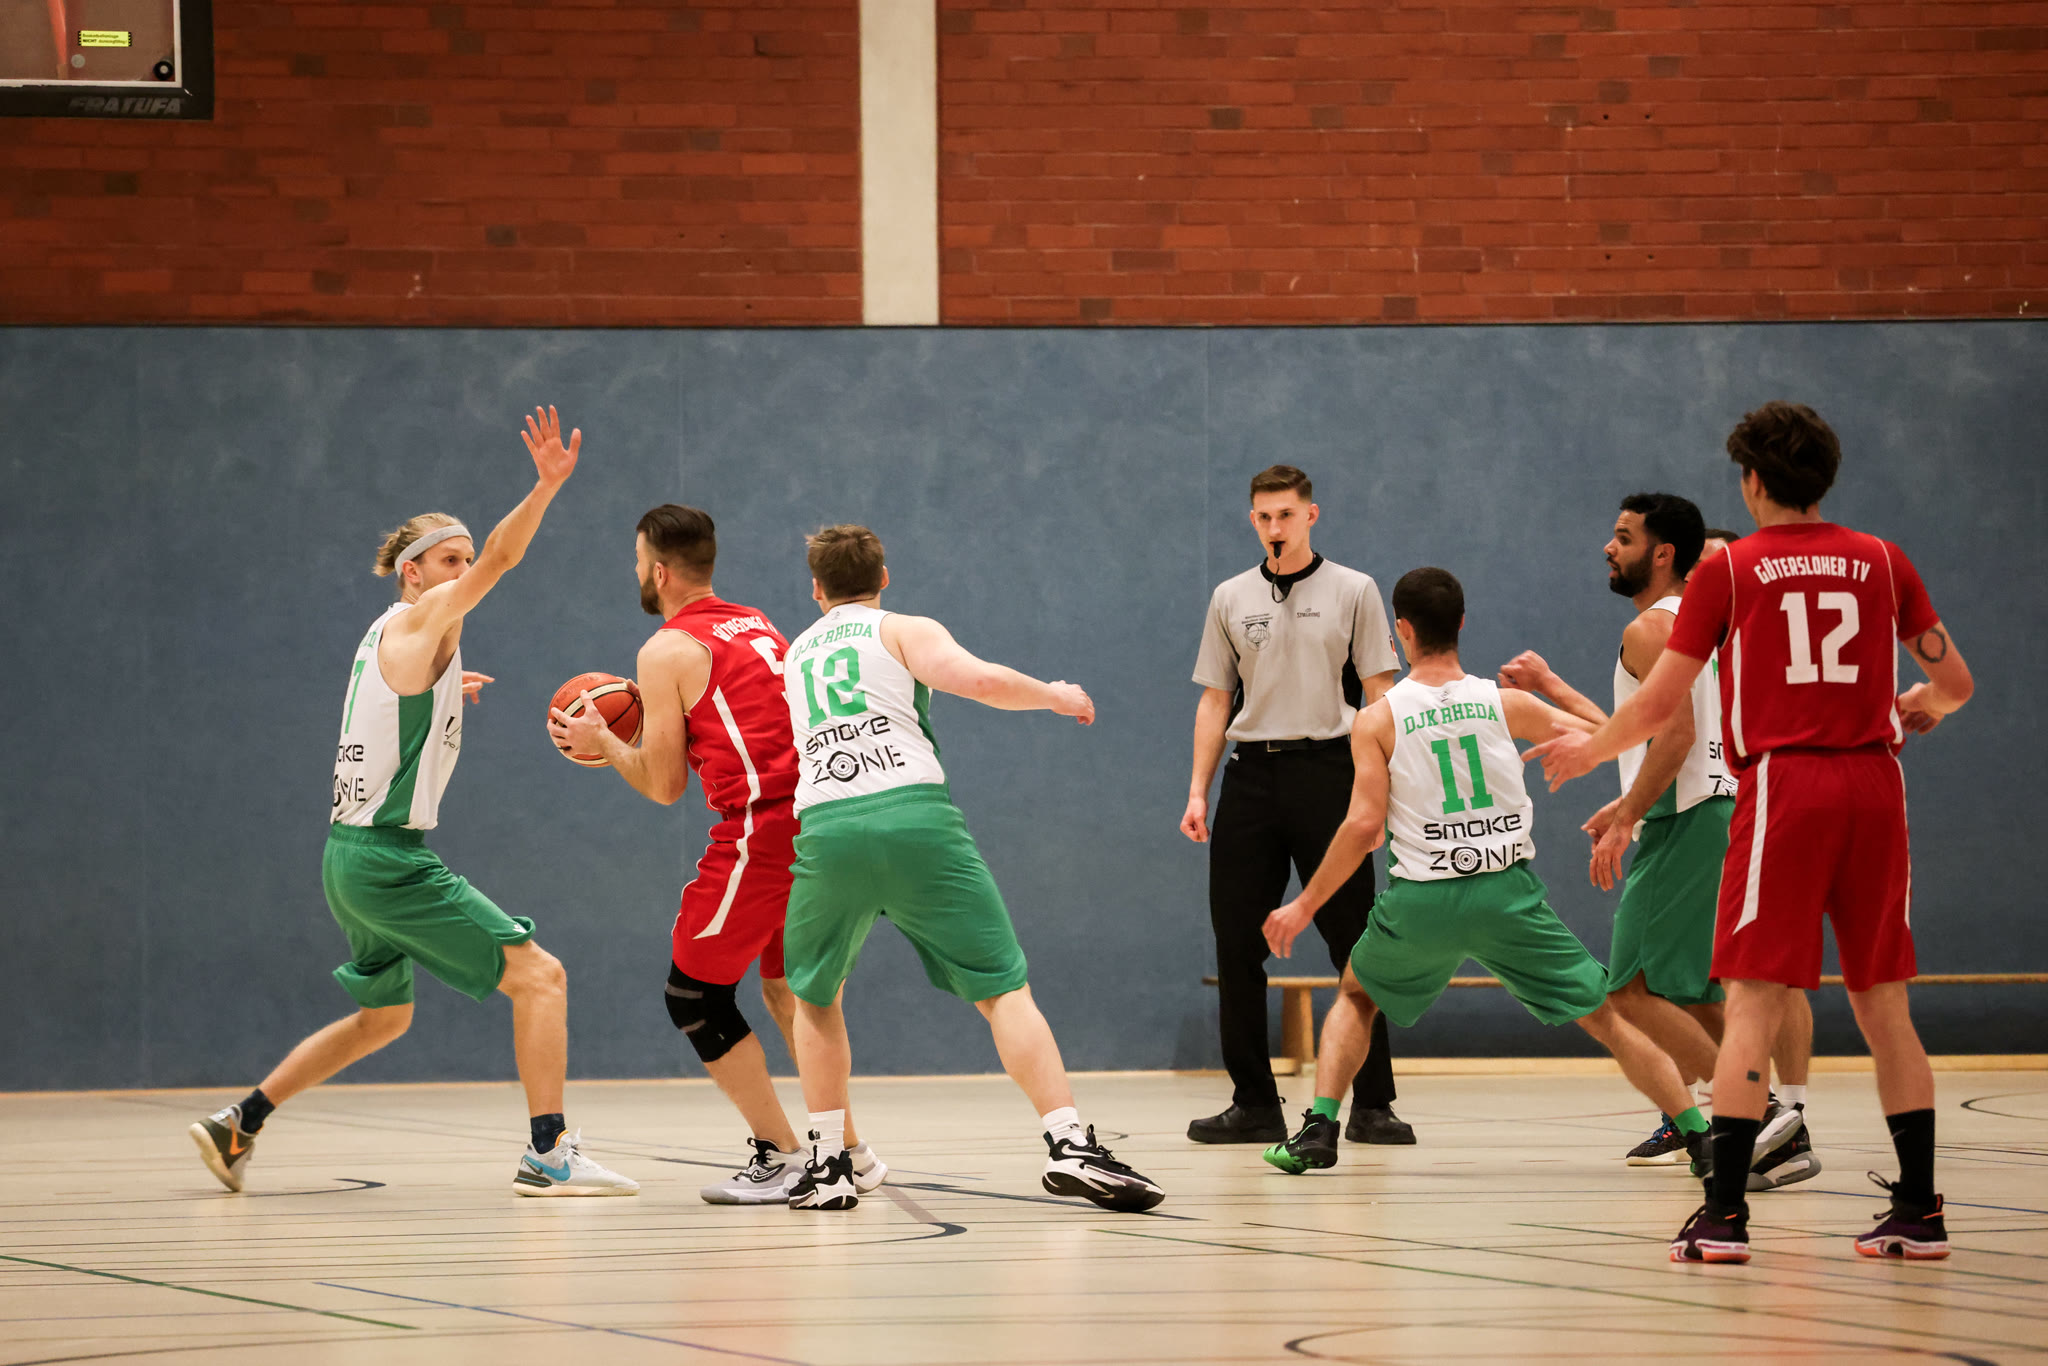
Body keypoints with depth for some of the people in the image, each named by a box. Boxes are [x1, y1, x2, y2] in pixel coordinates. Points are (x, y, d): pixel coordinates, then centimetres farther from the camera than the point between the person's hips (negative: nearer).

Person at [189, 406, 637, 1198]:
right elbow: (499, 559, -26)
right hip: (387, 858, -10)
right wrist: (545, 488, -37)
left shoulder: (389, 637, 16)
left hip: (355, 856, 10)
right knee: (538, 975, -11)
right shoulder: (418, 621, -9)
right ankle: (548, 1154, -16)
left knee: (382, 1017, 27)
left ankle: (237, 1127, 29)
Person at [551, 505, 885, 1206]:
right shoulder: (759, 628, 21)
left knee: (694, 994, 4)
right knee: (787, 994, 21)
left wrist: (601, 742, 14)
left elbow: (663, 785, -2)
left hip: (761, 832, -8)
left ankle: (780, 1156, 1)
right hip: (821, 823, 8)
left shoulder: (667, 652, -3)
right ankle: (847, 1153, 20)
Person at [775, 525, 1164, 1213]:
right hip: (916, 816, -3)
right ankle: (1070, 1145, -14)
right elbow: (980, 679, -2)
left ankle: (828, 1166, 16)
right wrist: (1055, 696, 14)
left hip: (825, 828, 3)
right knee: (1004, 989, 0)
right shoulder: (904, 631, 15)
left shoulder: (791, 658, 28)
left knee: (814, 997, 24)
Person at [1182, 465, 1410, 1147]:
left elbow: (1379, 695, 2)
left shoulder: (1353, 592, 4)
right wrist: (1198, 793, 7)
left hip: (1328, 766, -3)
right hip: (1250, 772, 3)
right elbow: (1215, 702, 15)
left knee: (1354, 941, -5)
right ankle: (1254, 1103, 7)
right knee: (1238, 943, 0)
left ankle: (1372, 1103, -1)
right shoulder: (1231, 599, 12)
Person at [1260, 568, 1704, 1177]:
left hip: (1421, 899, 0)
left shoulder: (1377, 721, -1)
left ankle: (1319, 1127, 11)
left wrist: (1304, 907, 2)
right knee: (1603, 1013, 11)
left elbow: (1364, 826, -6)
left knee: (1356, 996, 27)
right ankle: (1699, 1133, 4)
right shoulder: (1506, 703, 3)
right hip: (1508, 894, 0)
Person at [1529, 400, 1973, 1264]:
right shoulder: (1883, 562, 9)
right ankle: (1919, 1210, 11)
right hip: (1873, 784, 3)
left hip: (1782, 781, -3)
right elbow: (1955, 683, 13)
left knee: (1752, 1005, -4)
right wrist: (1923, 705, 37)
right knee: (1883, 1005, 11)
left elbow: (1657, 705, 2)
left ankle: (1723, 1215, -10)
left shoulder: (1730, 570, 1)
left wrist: (1586, 750, 20)